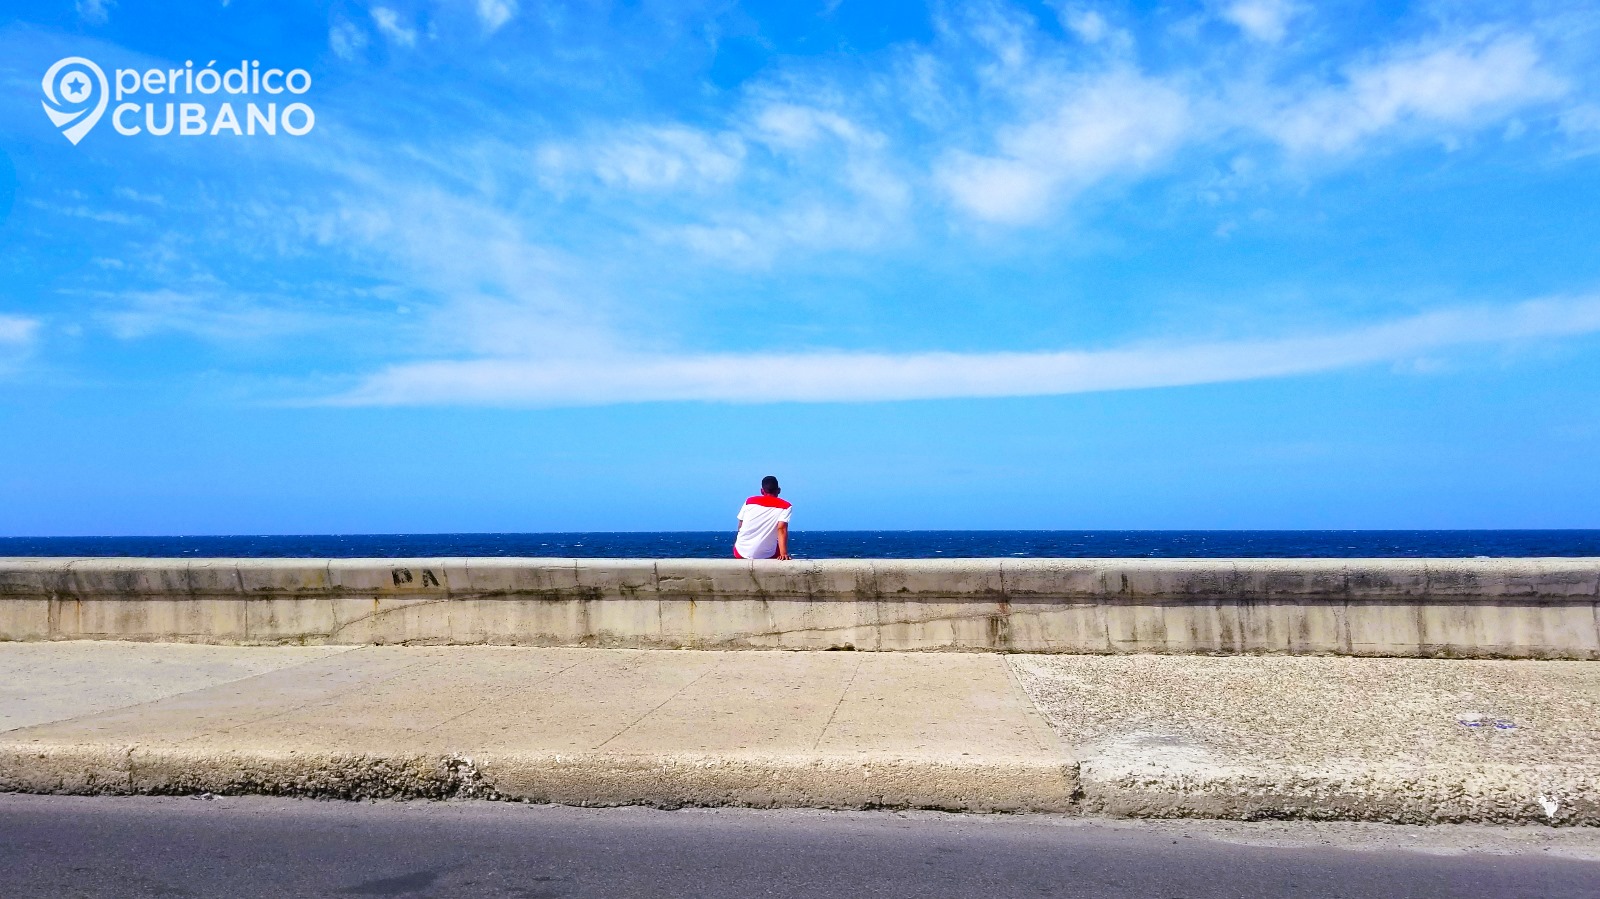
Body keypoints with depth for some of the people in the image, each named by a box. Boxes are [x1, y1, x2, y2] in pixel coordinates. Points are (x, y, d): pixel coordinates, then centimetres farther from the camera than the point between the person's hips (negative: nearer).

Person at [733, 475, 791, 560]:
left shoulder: (749, 501, 7)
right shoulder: (784, 506, -2)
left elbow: (740, 526, 10)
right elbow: (781, 529, -16)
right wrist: (783, 554, -23)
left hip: (741, 552, 2)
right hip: (765, 555, -2)